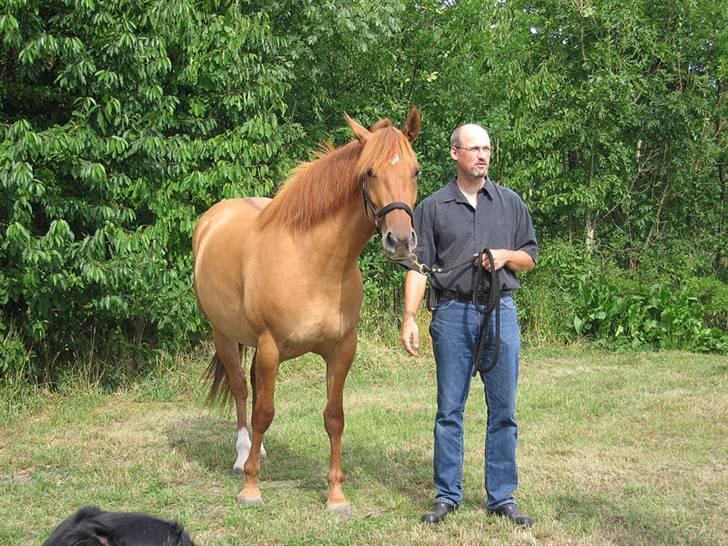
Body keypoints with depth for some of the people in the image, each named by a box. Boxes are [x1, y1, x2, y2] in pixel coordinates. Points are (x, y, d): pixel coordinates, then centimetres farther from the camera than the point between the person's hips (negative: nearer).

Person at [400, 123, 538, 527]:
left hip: (500, 312, 2)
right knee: (449, 410, 4)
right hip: (452, 313, -1)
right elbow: (419, 267, 1)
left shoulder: (510, 202, 11)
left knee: (503, 410, 2)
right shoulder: (434, 206, 4)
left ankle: (502, 497, 10)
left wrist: (506, 256, -6)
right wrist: (409, 317, -9)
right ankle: (447, 496, 12)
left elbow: (531, 257, 16)